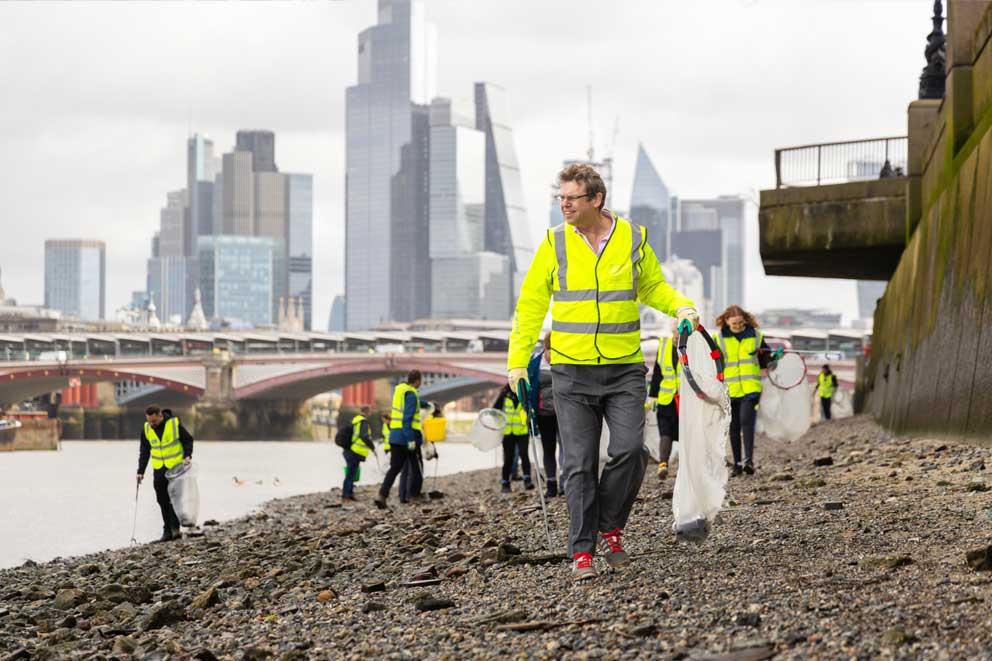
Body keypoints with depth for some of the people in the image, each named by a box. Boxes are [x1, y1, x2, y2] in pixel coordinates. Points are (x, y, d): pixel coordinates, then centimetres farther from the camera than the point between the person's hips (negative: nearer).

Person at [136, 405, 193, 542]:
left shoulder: (174, 424, -10)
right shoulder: (146, 430, 1)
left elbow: (188, 440, 1)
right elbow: (144, 452, 9)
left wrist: (187, 456, -14)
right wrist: (141, 471, 4)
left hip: (176, 467, -4)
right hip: (158, 469, 4)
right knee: (162, 500, 3)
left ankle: (175, 527, -5)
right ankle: (167, 530, 7)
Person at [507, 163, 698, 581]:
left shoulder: (633, 238, 3)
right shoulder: (554, 244, 2)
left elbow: (653, 287, 18)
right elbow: (531, 303, 6)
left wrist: (680, 307, -2)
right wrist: (518, 359, 1)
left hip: (624, 369, 0)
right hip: (572, 371, 0)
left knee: (629, 450, -13)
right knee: (580, 464, -2)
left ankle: (610, 529, 10)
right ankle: (582, 551, 3)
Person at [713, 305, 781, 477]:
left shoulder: (756, 336, 5)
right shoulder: (719, 339, 3)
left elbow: (765, 362, 13)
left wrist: (774, 357, -7)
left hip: (751, 389, -2)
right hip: (729, 390, 2)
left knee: (747, 421, -19)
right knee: (734, 428, 7)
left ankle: (749, 459, -25)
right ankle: (737, 463, 15)